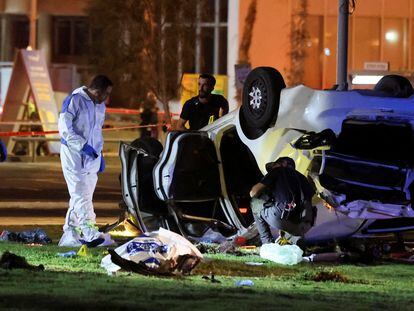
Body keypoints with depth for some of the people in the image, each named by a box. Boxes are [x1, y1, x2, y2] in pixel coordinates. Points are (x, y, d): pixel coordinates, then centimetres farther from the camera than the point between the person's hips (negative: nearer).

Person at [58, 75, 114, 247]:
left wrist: (99, 153, 17)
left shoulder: (100, 106, 15)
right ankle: (90, 233, -25)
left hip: (92, 155, 8)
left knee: (84, 195, 6)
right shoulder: (75, 100, -10)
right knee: (80, 193, -14)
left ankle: (71, 235, 10)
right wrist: (83, 145, -20)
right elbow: (64, 127, -14)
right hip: (73, 153, -8)